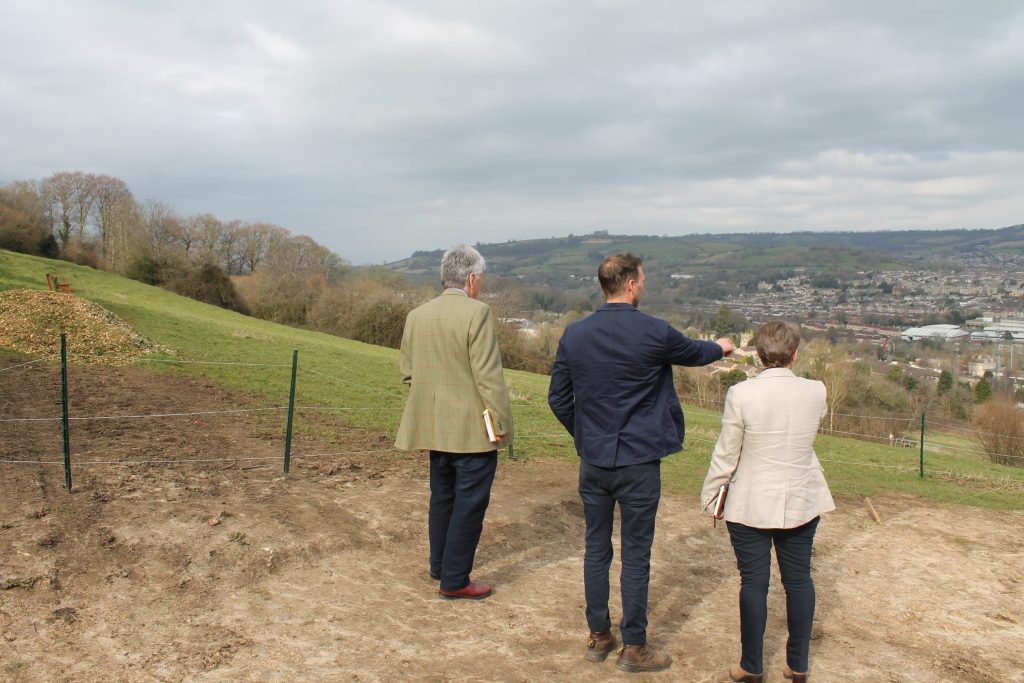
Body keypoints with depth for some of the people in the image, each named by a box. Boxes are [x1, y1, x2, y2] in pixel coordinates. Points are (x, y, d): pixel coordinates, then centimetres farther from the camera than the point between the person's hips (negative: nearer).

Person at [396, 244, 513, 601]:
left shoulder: (416, 315, 4)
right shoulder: (476, 312, -16)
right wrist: (501, 421, -13)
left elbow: (407, 370, 9)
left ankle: (439, 564, 35)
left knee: (442, 497, 21)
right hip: (473, 428, -7)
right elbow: (488, 374, -19)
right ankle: (454, 580, 11)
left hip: (435, 425, 7)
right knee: (469, 504, 4)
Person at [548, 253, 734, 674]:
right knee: (635, 556, 6)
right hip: (638, 462, -4)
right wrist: (721, 348, 31)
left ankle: (598, 636, 27)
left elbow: (558, 398, 5)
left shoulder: (574, 334, -1)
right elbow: (693, 353, 9)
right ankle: (633, 648, 17)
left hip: (592, 461, 4)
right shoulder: (654, 333, -12)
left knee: (596, 549, 14)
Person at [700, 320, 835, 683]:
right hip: (802, 502, 3)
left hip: (752, 505, -3)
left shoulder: (741, 394, -18)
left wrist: (712, 495, 3)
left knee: (754, 582, 7)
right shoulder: (815, 392, -8)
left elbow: (725, 455, -11)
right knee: (799, 579, 14)